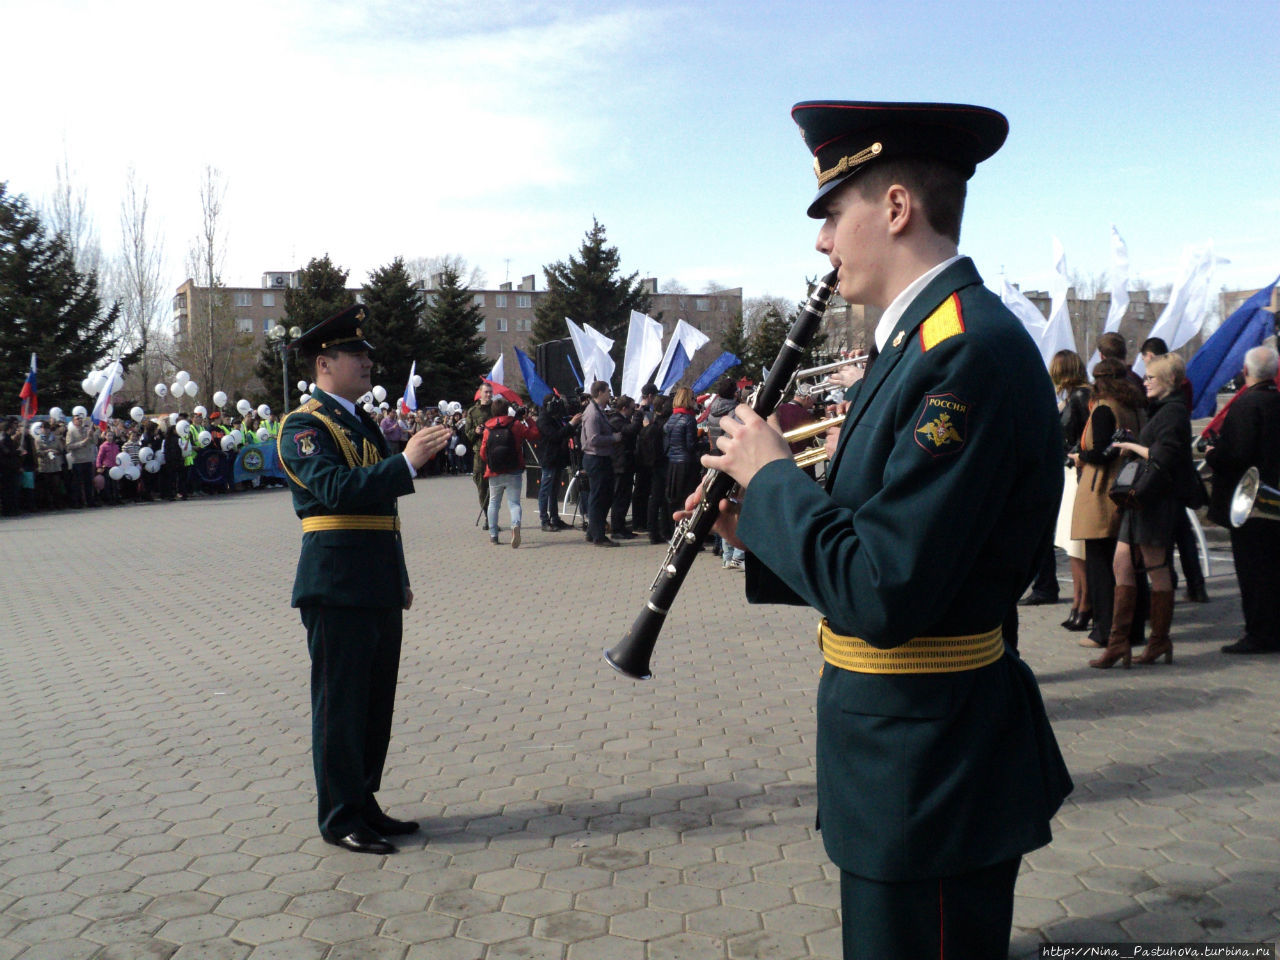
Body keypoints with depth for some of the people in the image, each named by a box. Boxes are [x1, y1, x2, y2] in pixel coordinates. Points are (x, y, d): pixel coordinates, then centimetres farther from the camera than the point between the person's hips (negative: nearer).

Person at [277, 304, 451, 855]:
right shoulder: (304, 426, -8)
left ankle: (363, 805, 26)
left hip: (378, 588, 9)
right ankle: (340, 819, 11)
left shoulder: (361, 422, 20)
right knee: (339, 703, 0)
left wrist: (400, 580, 22)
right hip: (337, 586, -9)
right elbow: (335, 488, -25)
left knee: (376, 701, 14)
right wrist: (406, 463, -32)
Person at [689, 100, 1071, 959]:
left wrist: (770, 476, -15)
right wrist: (760, 528, 3)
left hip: (932, 778, -10)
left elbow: (881, 597, -28)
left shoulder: (972, 355, -24)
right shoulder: (926, 339, 10)